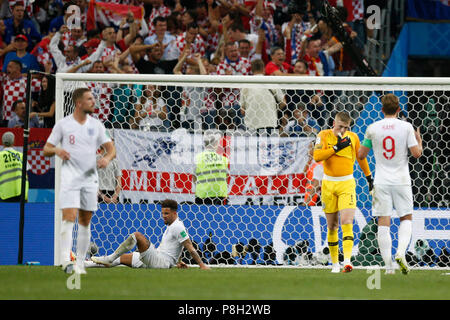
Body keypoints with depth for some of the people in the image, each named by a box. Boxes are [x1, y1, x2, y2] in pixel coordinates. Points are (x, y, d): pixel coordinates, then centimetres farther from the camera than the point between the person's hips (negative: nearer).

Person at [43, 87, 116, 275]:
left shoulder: (96, 125, 10)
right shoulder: (63, 124, 2)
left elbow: (111, 148, 11)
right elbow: (46, 150, 5)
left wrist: (107, 158, -11)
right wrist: (56, 150, -18)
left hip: (90, 178, 4)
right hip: (70, 178, -4)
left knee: (85, 222, 4)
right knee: (69, 217, -17)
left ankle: (80, 264, 9)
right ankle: (66, 260, -24)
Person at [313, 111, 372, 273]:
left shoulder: (352, 137, 2)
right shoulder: (324, 136, -2)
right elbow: (317, 156, -17)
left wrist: (369, 176, 23)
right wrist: (336, 147, -21)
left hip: (347, 183, -1)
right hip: (328, 184, 1)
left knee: (347, 223, -16)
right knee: (332, 226, 7)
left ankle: (347, 260, -25)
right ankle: (335, 263, 17)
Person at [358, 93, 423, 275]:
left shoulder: (373, 128, 0)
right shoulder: (406, 127, -4)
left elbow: (361, 155, 5)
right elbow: (416, 153, -6)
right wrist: (419, 140, 15)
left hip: (381, 182, 0)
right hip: (401, 181, 0)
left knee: (383, 222, 1)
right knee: (406, 218, 14)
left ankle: (388, 266, -3)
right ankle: (401, 252, -10)